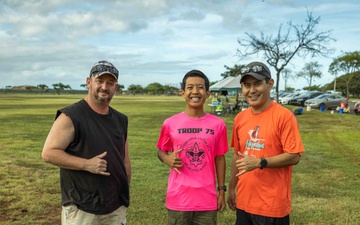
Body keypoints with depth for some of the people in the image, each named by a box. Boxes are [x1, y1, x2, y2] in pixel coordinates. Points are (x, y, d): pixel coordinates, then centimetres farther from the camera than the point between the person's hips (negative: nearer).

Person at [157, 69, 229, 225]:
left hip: (207, 200, 1)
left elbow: (219, 159, 5)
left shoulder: (218, 124, -2)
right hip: (178, 199, 0)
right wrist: (167, 159, -14)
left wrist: (221, 191, 5)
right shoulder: (170, 123, -5)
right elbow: (161, 151, 8)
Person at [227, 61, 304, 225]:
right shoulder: (240, 118, 4)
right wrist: (232, 188, 13)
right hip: (244, 201, 5)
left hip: (272, 205, -5)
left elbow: (294, 156, -15)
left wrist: (259, 162, -24)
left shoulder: (284, 116, -13)